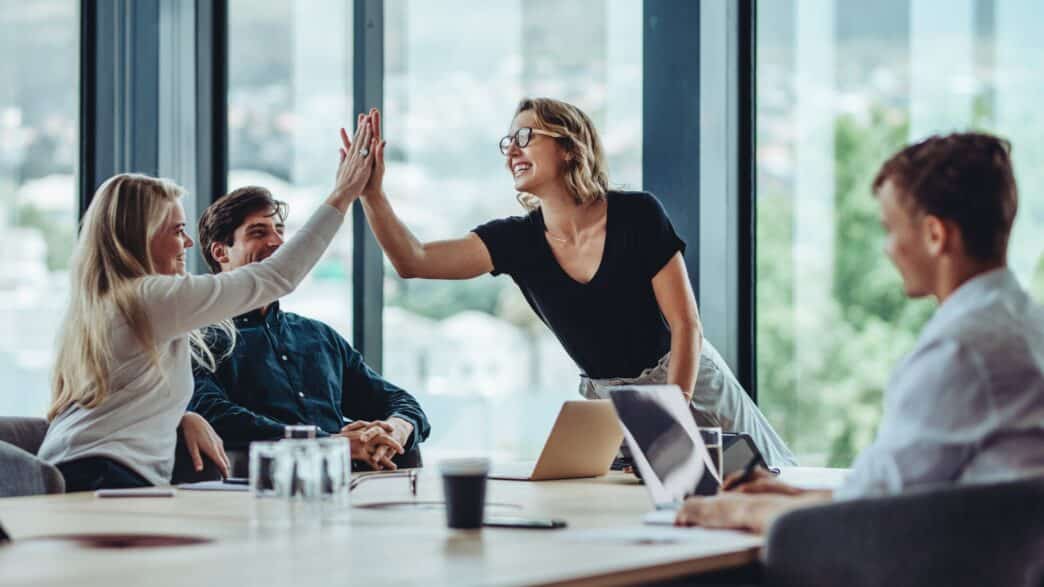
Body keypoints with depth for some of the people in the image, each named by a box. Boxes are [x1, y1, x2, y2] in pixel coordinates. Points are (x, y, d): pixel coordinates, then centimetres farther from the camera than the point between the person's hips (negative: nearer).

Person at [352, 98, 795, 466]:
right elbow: (413, 261, -17)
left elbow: (686, 324, -15)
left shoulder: (637, 215, -17)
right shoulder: (517, 240, -7)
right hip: (604, 399, 3)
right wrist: (372, 193, -30)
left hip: (687, 383, -3)